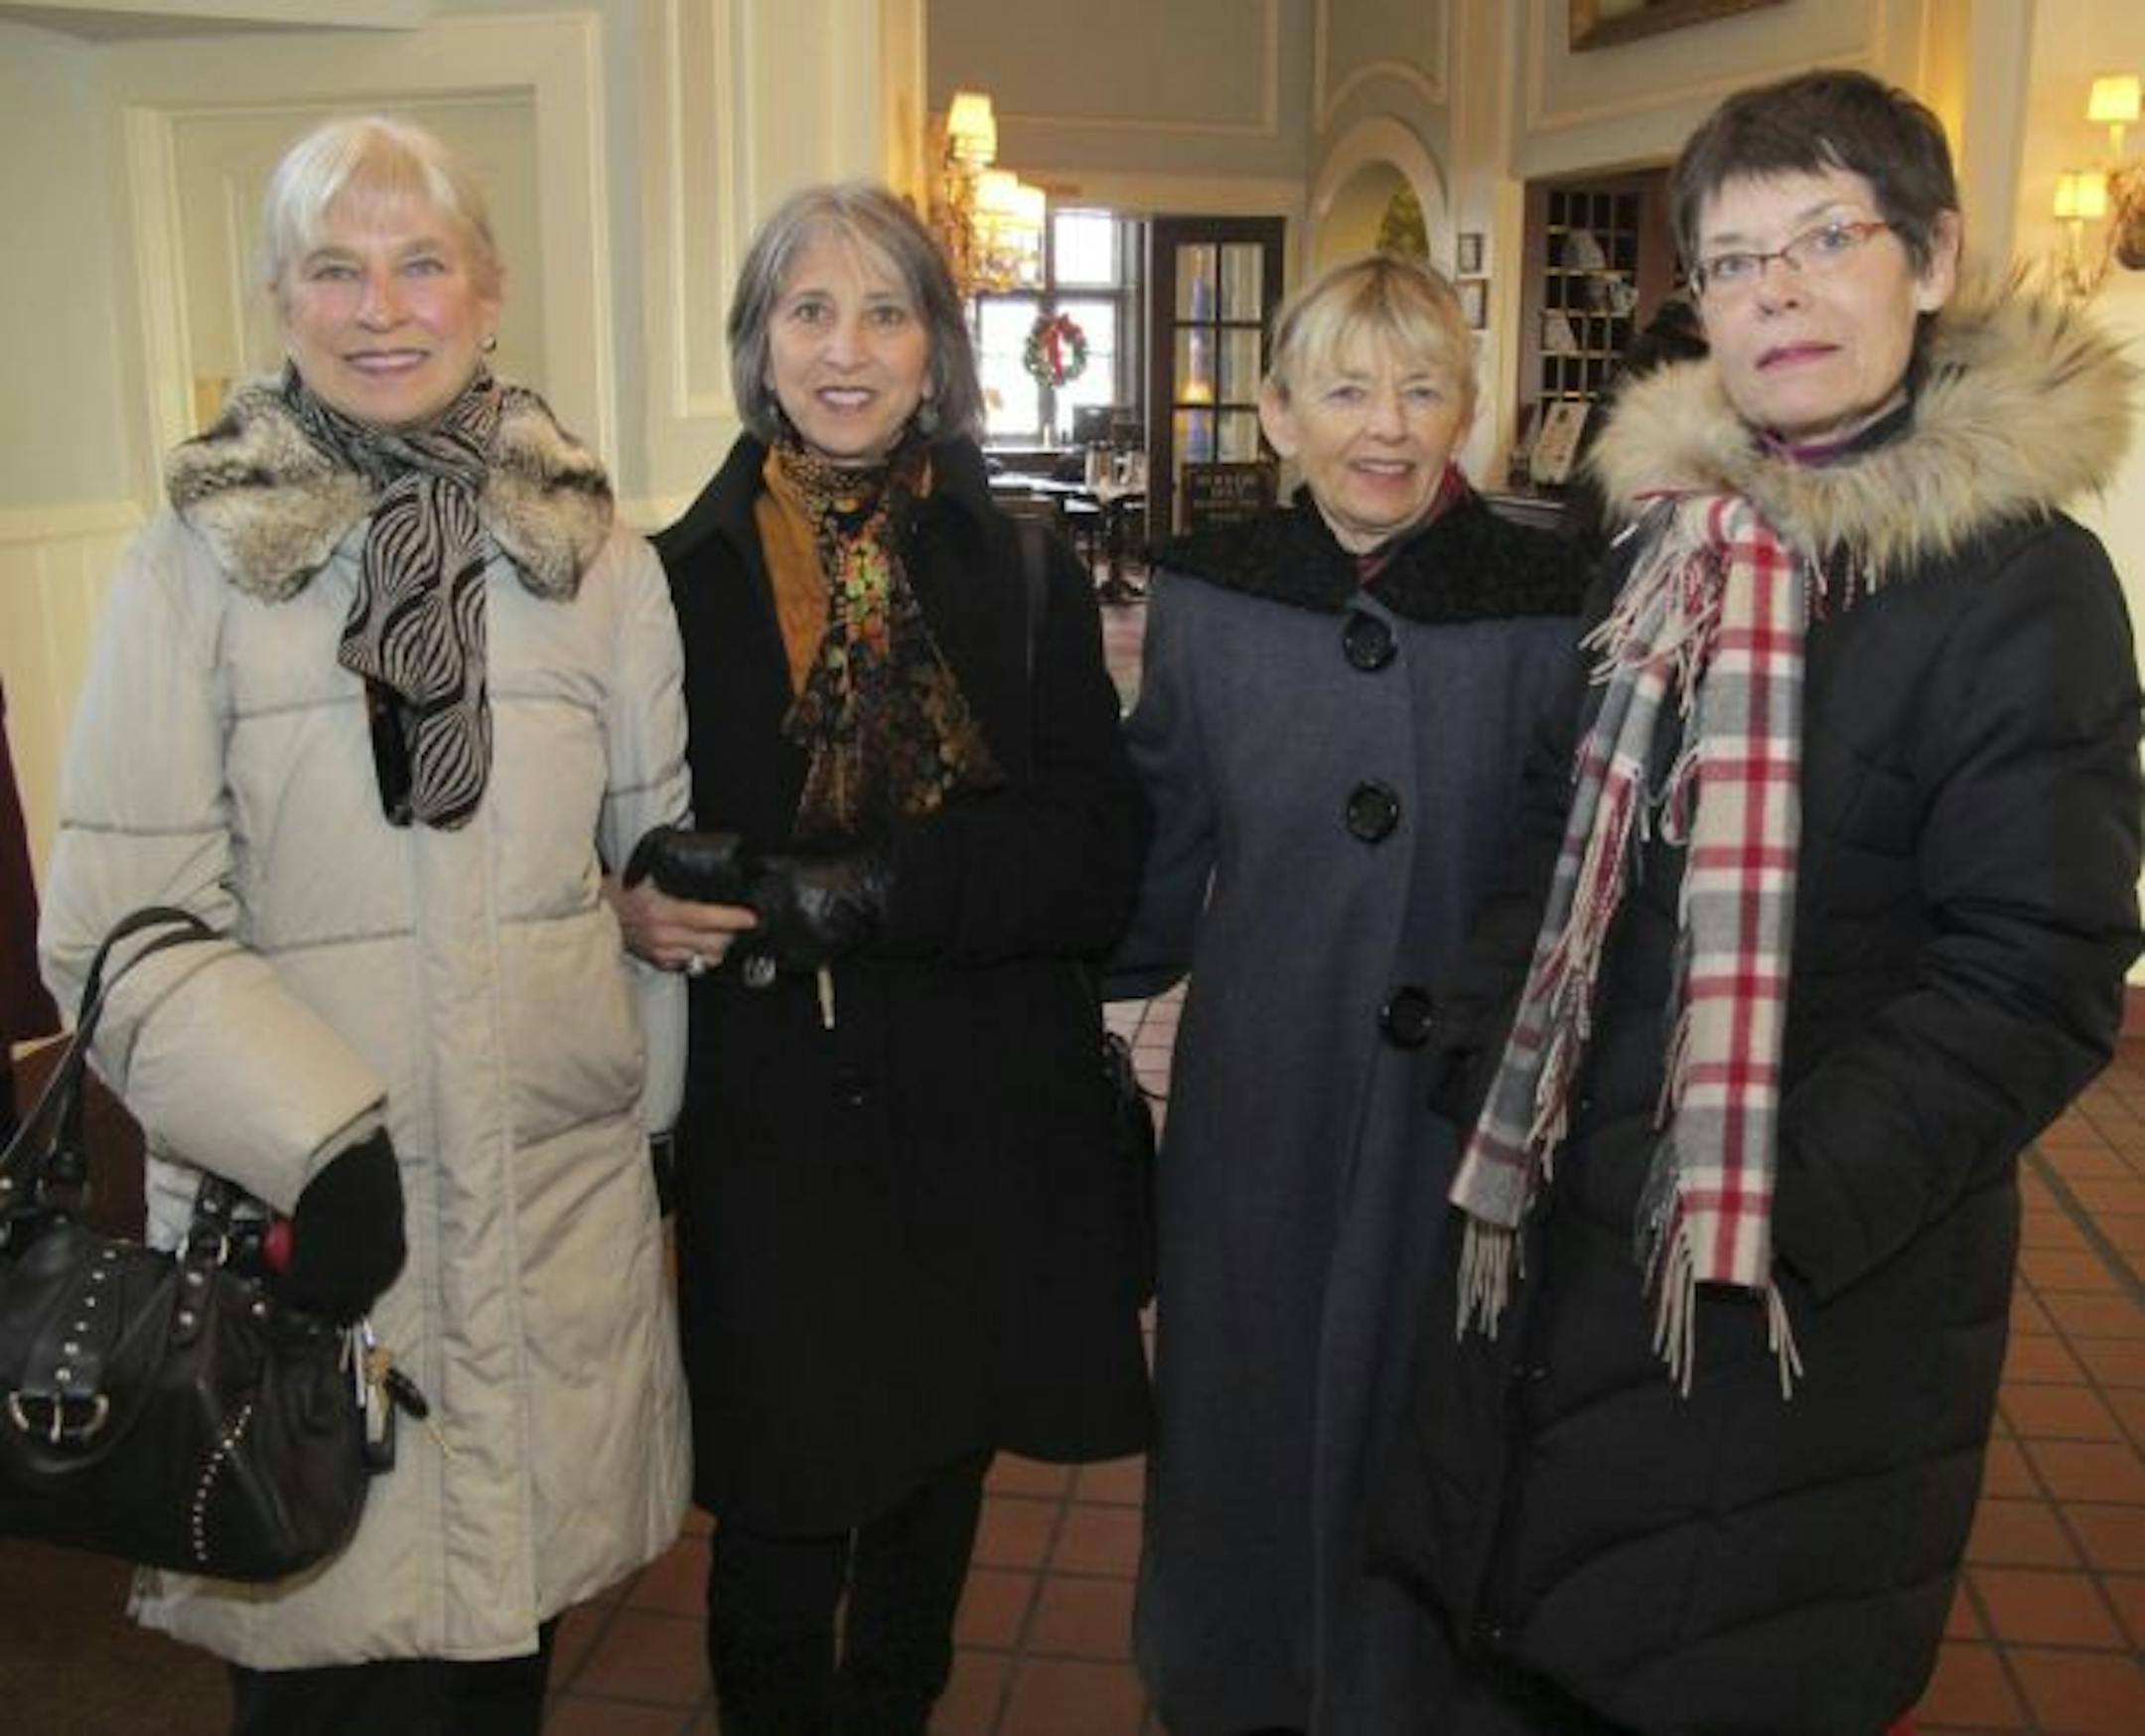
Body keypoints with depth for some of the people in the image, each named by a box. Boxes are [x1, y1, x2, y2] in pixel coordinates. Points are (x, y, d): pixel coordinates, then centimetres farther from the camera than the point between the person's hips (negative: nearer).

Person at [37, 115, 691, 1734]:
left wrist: (661, 1110, 11)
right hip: (301, 1208, -2)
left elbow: (668, 859, 11)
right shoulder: (196, 563, -3)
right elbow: (118, 920, -6)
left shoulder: (598, 555, 4)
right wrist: (310, 1135, -17)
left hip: (564, 1203, 2)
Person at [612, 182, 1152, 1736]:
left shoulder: (1027, 583, 2)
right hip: (766, 1146, -1)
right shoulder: (678, 578, 0)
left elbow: (1100, 860, -8)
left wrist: (866, 890, -20)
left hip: (985, 1149, 2)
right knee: (778, 1546, 6)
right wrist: (635, 903, -17)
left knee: (930, 1526, 18)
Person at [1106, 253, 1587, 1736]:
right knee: (1247, 1411, 17)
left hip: (1471, 1107, -1)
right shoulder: (1208, 592, -2)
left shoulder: (1551, 603, -8)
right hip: (1258, 1104, 2)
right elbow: (1157, 853, 7)